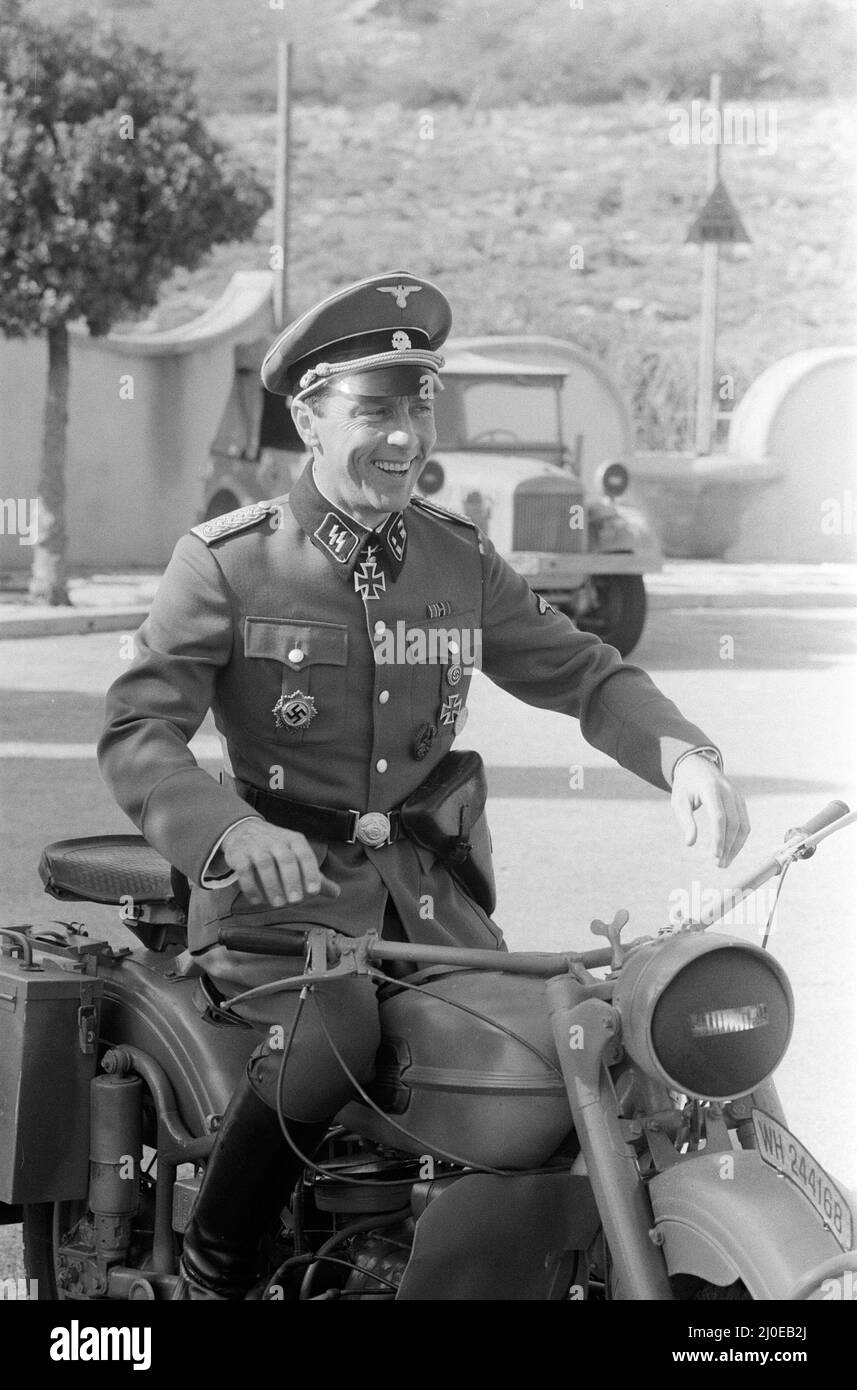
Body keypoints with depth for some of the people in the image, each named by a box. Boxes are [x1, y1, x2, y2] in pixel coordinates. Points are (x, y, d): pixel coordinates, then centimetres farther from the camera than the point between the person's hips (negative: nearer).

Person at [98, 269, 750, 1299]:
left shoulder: (460, 560, 10)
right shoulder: (227, 562, -5)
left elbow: (582, 671, 11)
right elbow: (137, 732, -13)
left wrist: (683, 756, -11)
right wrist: (235, 832, -34)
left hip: (418, 872, 5)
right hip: (280, 874, -5)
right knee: (336, 1029, -33)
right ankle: (210, 1276, -17)